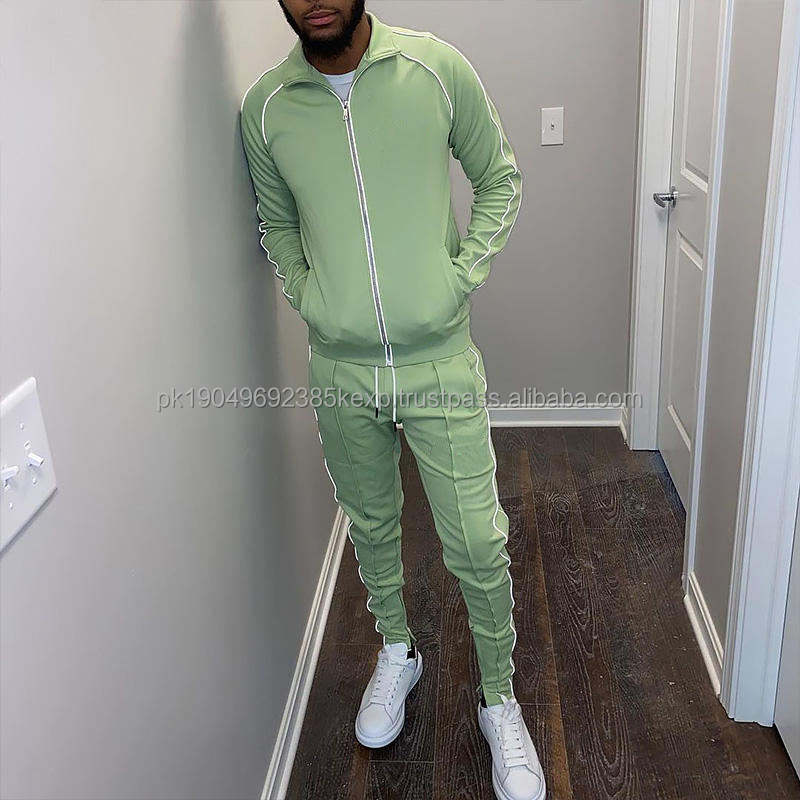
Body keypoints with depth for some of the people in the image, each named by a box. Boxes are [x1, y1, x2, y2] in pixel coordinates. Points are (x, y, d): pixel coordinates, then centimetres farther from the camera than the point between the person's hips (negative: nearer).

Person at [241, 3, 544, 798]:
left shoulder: (437, 68, -8)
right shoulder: (264, 106, -2)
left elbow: (500, 180, 4)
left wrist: (461, 277, -7)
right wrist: (306, 297, -1)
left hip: (440, 361, -2)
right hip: (338, 370, 2)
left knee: (477, 545, 3)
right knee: (370, 524, 19)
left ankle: (499, 701, 27)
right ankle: (397, 651, 46)